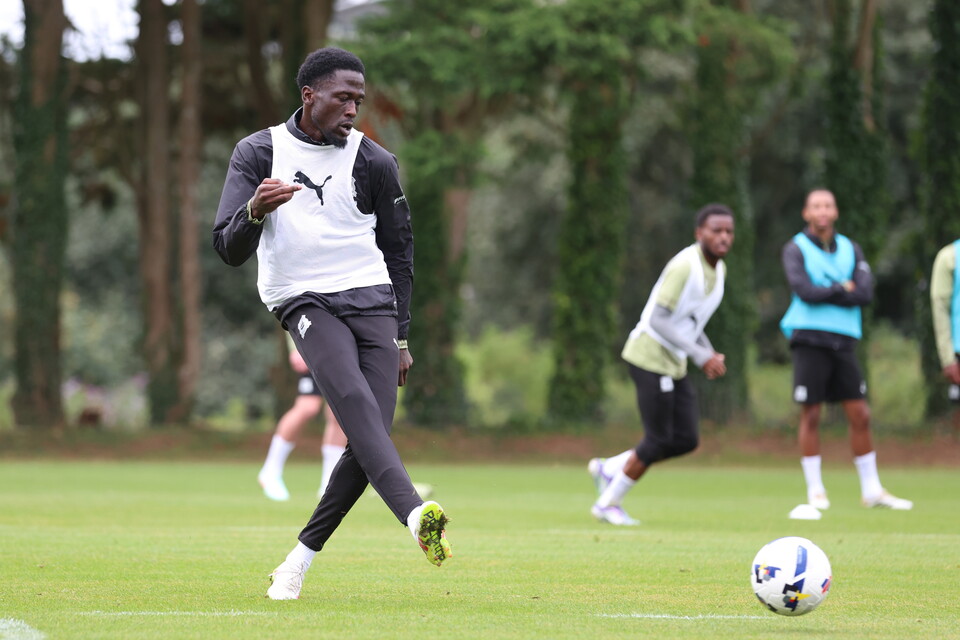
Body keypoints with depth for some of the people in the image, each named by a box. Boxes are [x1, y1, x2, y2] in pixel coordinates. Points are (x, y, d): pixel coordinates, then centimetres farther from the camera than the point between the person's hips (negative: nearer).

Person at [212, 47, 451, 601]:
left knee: (370, 436, -10)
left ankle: (300, 560, 4)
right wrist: (254, 212, -23)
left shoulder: (375, 163, 8)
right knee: (355, 401, -28)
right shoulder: (258, 154, 4)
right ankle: (416, 516, -49)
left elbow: (400, 252, 18)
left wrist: (401, 337, 16)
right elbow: (230, 251, -1)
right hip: (304, 301, -3)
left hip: (372, 302, 3)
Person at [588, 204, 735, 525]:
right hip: (650, 357, -9)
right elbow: (658, 320, -24)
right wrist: (700, 355, -25)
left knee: (686, 440, 6)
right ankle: (608, 504, 13)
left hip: (674, 364, 9)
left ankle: (608, 469, 21)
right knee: (659, 441, -5)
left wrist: (709, 352, 4)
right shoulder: (684, 266, -21)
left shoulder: (719, 270, 9)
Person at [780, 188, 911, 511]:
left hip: (843, 341, 4)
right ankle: (815, 492, 4)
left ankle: (871, 490, 10)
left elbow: (865, 293, -3)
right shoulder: (796, 249, 0)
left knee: (860, 415, 3)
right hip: (810, 341, -4)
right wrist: (842, 289, -5)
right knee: (810, 416, -4)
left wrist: (824, 294, -10)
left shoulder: (850, 249, 11)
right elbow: (805, 290, -16)